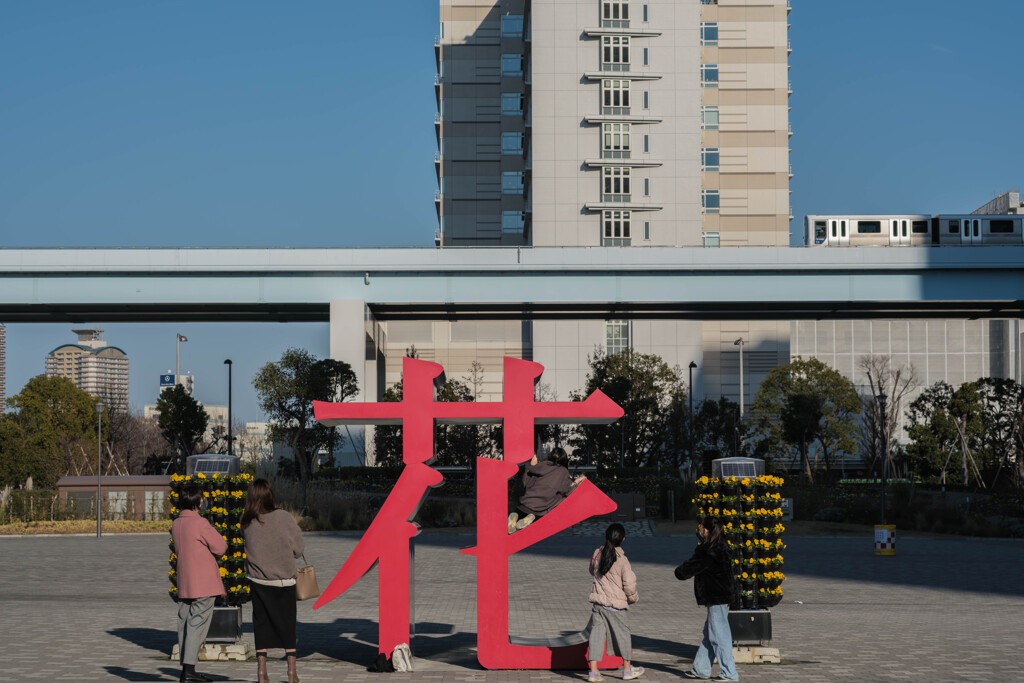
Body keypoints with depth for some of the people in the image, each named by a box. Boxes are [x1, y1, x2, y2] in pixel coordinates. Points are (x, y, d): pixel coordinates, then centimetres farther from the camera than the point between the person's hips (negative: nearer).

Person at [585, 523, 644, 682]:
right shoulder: (622, 560, -16)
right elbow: (629, 584, -13)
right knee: (623, 634, 11)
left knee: (597, 633, 6)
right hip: (617, 604, -4)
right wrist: (633, 598, 4)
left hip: (599, 601, 4)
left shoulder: (597, 554, -1)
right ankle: (627, 670, 23)